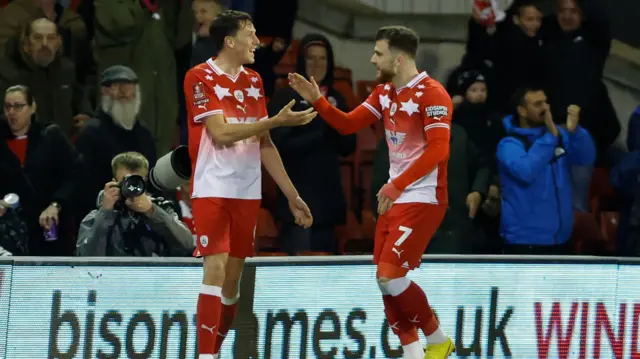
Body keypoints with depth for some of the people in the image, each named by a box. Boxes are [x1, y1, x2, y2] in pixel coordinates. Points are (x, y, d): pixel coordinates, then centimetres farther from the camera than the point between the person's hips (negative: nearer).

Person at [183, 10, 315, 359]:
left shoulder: (253, 81, 13)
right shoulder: (201, 77, -8)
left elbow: (264, 144, 16)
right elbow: (222, 133, -17)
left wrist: (291, 194, 14)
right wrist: (277, 120, -19)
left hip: (246, 193, 6)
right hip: (212, 189, -6)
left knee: (232, 277, 7)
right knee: (215, 269, -15)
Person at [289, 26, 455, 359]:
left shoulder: (431, 94, -16)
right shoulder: (384, 93, 10)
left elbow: (438, 150, -24)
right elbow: (348, 124, 15)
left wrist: (397, 185, -28)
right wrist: (317, 100, -1)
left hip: (423, 200, -9)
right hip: (395, 197, 9)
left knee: (390, 276, -15)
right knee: (386, 281, 4)